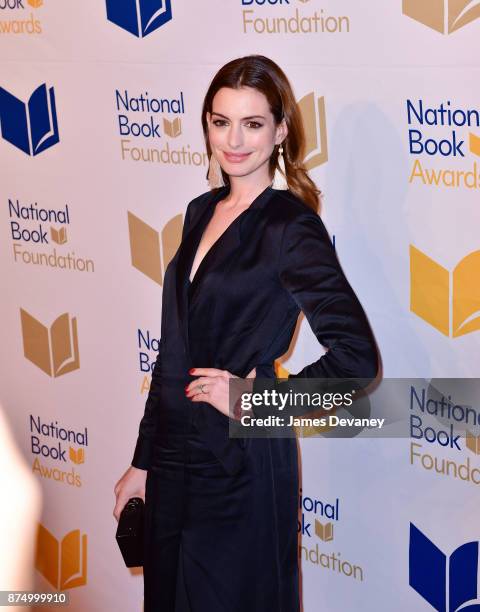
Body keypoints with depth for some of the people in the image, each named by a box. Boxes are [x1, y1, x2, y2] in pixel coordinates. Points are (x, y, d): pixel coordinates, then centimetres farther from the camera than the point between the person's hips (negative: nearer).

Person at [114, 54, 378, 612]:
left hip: (241, 465, -7)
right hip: (172, 458, 7)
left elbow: (357, 357, -21)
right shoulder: (201, 212, 7)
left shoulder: (291, 226, -14)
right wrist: (142, 461, 14)